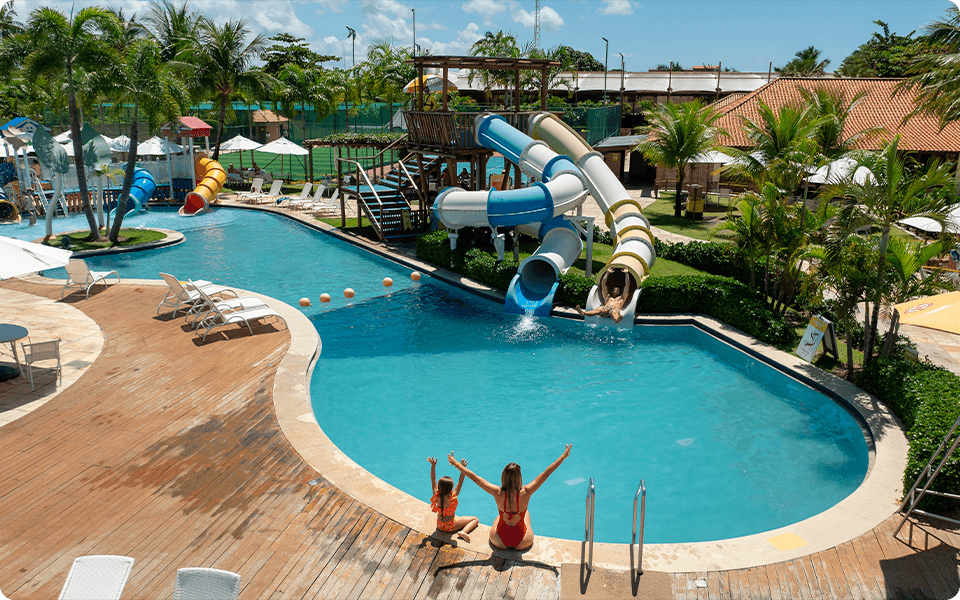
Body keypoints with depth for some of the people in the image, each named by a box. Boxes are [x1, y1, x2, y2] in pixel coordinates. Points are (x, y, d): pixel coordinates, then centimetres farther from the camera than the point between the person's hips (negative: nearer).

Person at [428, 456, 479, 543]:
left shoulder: (436, 495, -19)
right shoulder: (452, 498, -31)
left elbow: (433, 480, -12)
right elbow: (460, 483, -30)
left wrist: (433, 465, -18)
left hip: (439, 525, 7)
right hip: (450, 527, -7)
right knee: (475, 519, -1)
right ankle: (463, 532, -18)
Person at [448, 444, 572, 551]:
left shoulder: (498, 493, -23)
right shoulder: (525, 493, -24)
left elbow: (474, 477, -15)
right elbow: (546, 473, -17)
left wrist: (456, 463, -4)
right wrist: (564, 456, -10)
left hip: (499, 542, 0)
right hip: (523, 543, 0)